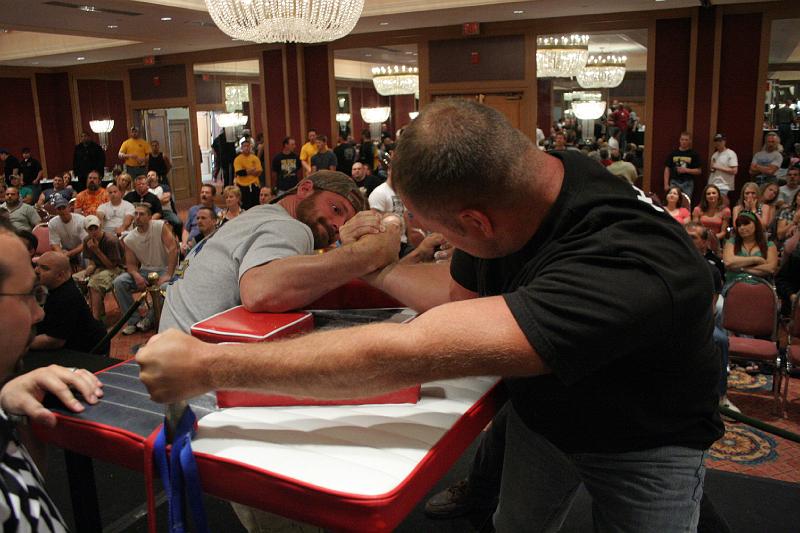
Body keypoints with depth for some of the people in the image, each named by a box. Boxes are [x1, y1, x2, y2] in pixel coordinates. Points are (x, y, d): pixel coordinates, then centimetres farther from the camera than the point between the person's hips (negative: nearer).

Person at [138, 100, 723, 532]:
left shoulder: (628, 270, -44)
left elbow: (409, 352, -49)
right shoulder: (528, 182, -20)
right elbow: (460, 292, -1)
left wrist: (206, 365, -43)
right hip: (538, 410, 5)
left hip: (643, 443, -4)